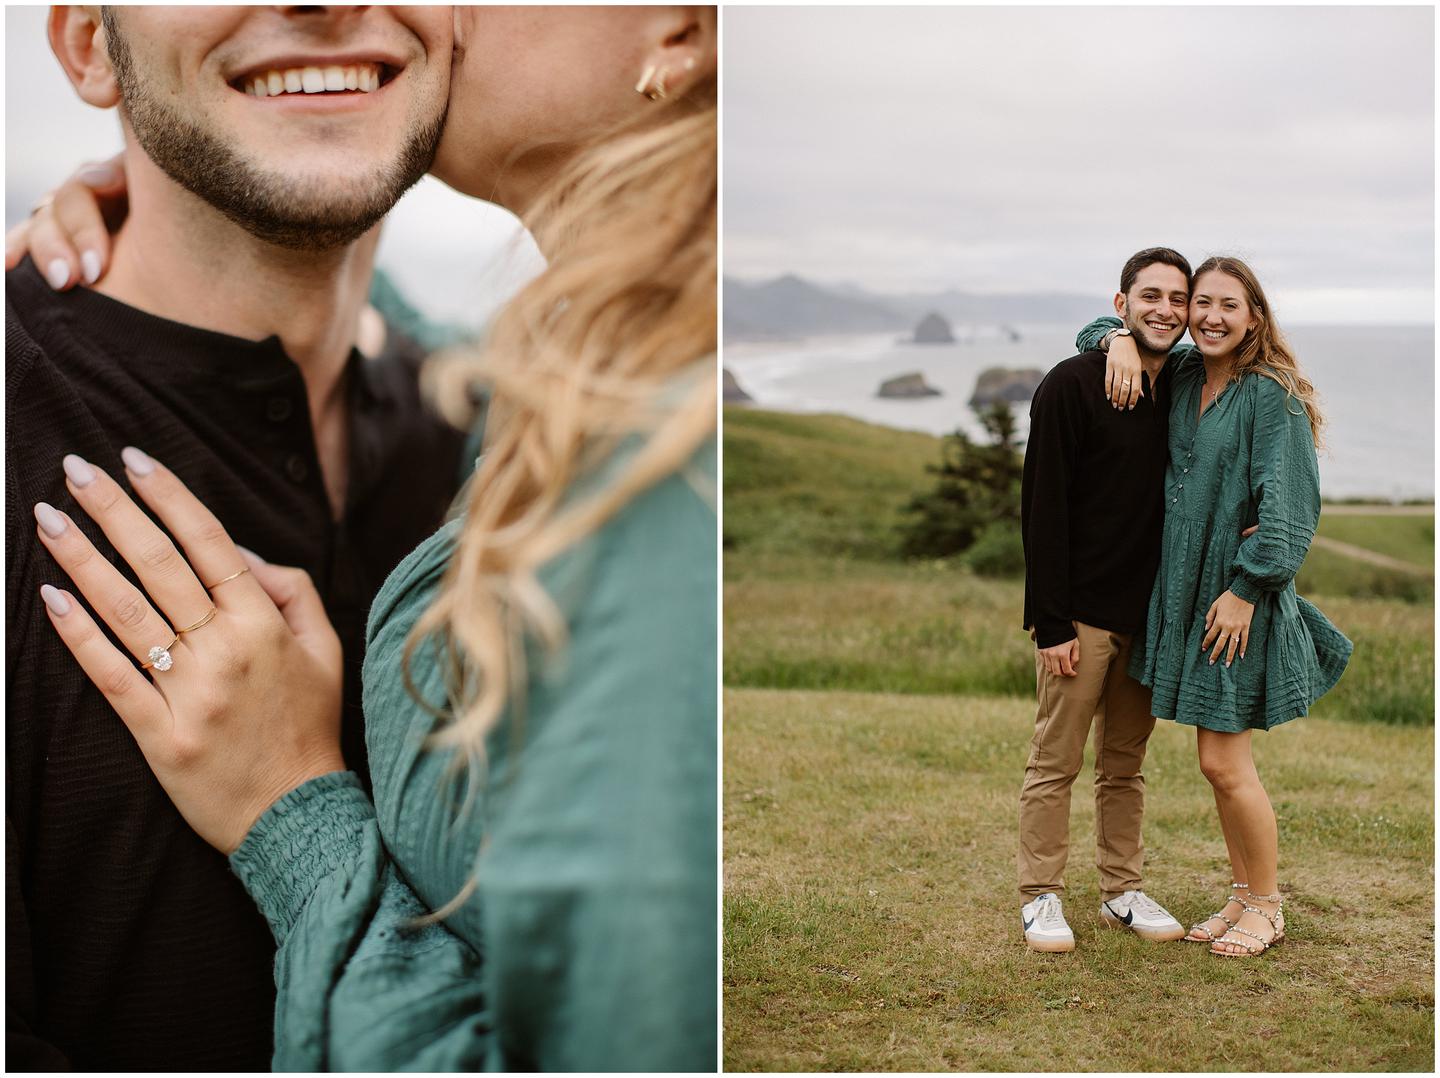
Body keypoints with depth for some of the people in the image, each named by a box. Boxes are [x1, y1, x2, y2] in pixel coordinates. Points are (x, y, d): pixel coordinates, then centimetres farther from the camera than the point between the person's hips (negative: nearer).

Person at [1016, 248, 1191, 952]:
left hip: (1148, 613, 6)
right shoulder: (1072, 384, -9)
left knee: (1126, 764, 13)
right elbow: (1044, 510, -12)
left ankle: (1122, 892, 23)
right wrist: (1051, 623, -15)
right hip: (1082, 614, -6)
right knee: (1055, 762, 1)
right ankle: (1041, 899, 11)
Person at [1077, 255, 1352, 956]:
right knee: (1218, 762, 13)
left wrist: (1246, 589, -18)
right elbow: (1098, 331, 22)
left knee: (1225, 764, -4)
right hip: (1185, 594, 7)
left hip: (1242, 598, -7)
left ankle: (1267, 908, 13)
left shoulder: (1270, 395, -12)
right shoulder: (1180, 375, 8)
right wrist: (1121, 342, 0)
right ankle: (1242, 895, 26)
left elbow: (1289, 505, -16)